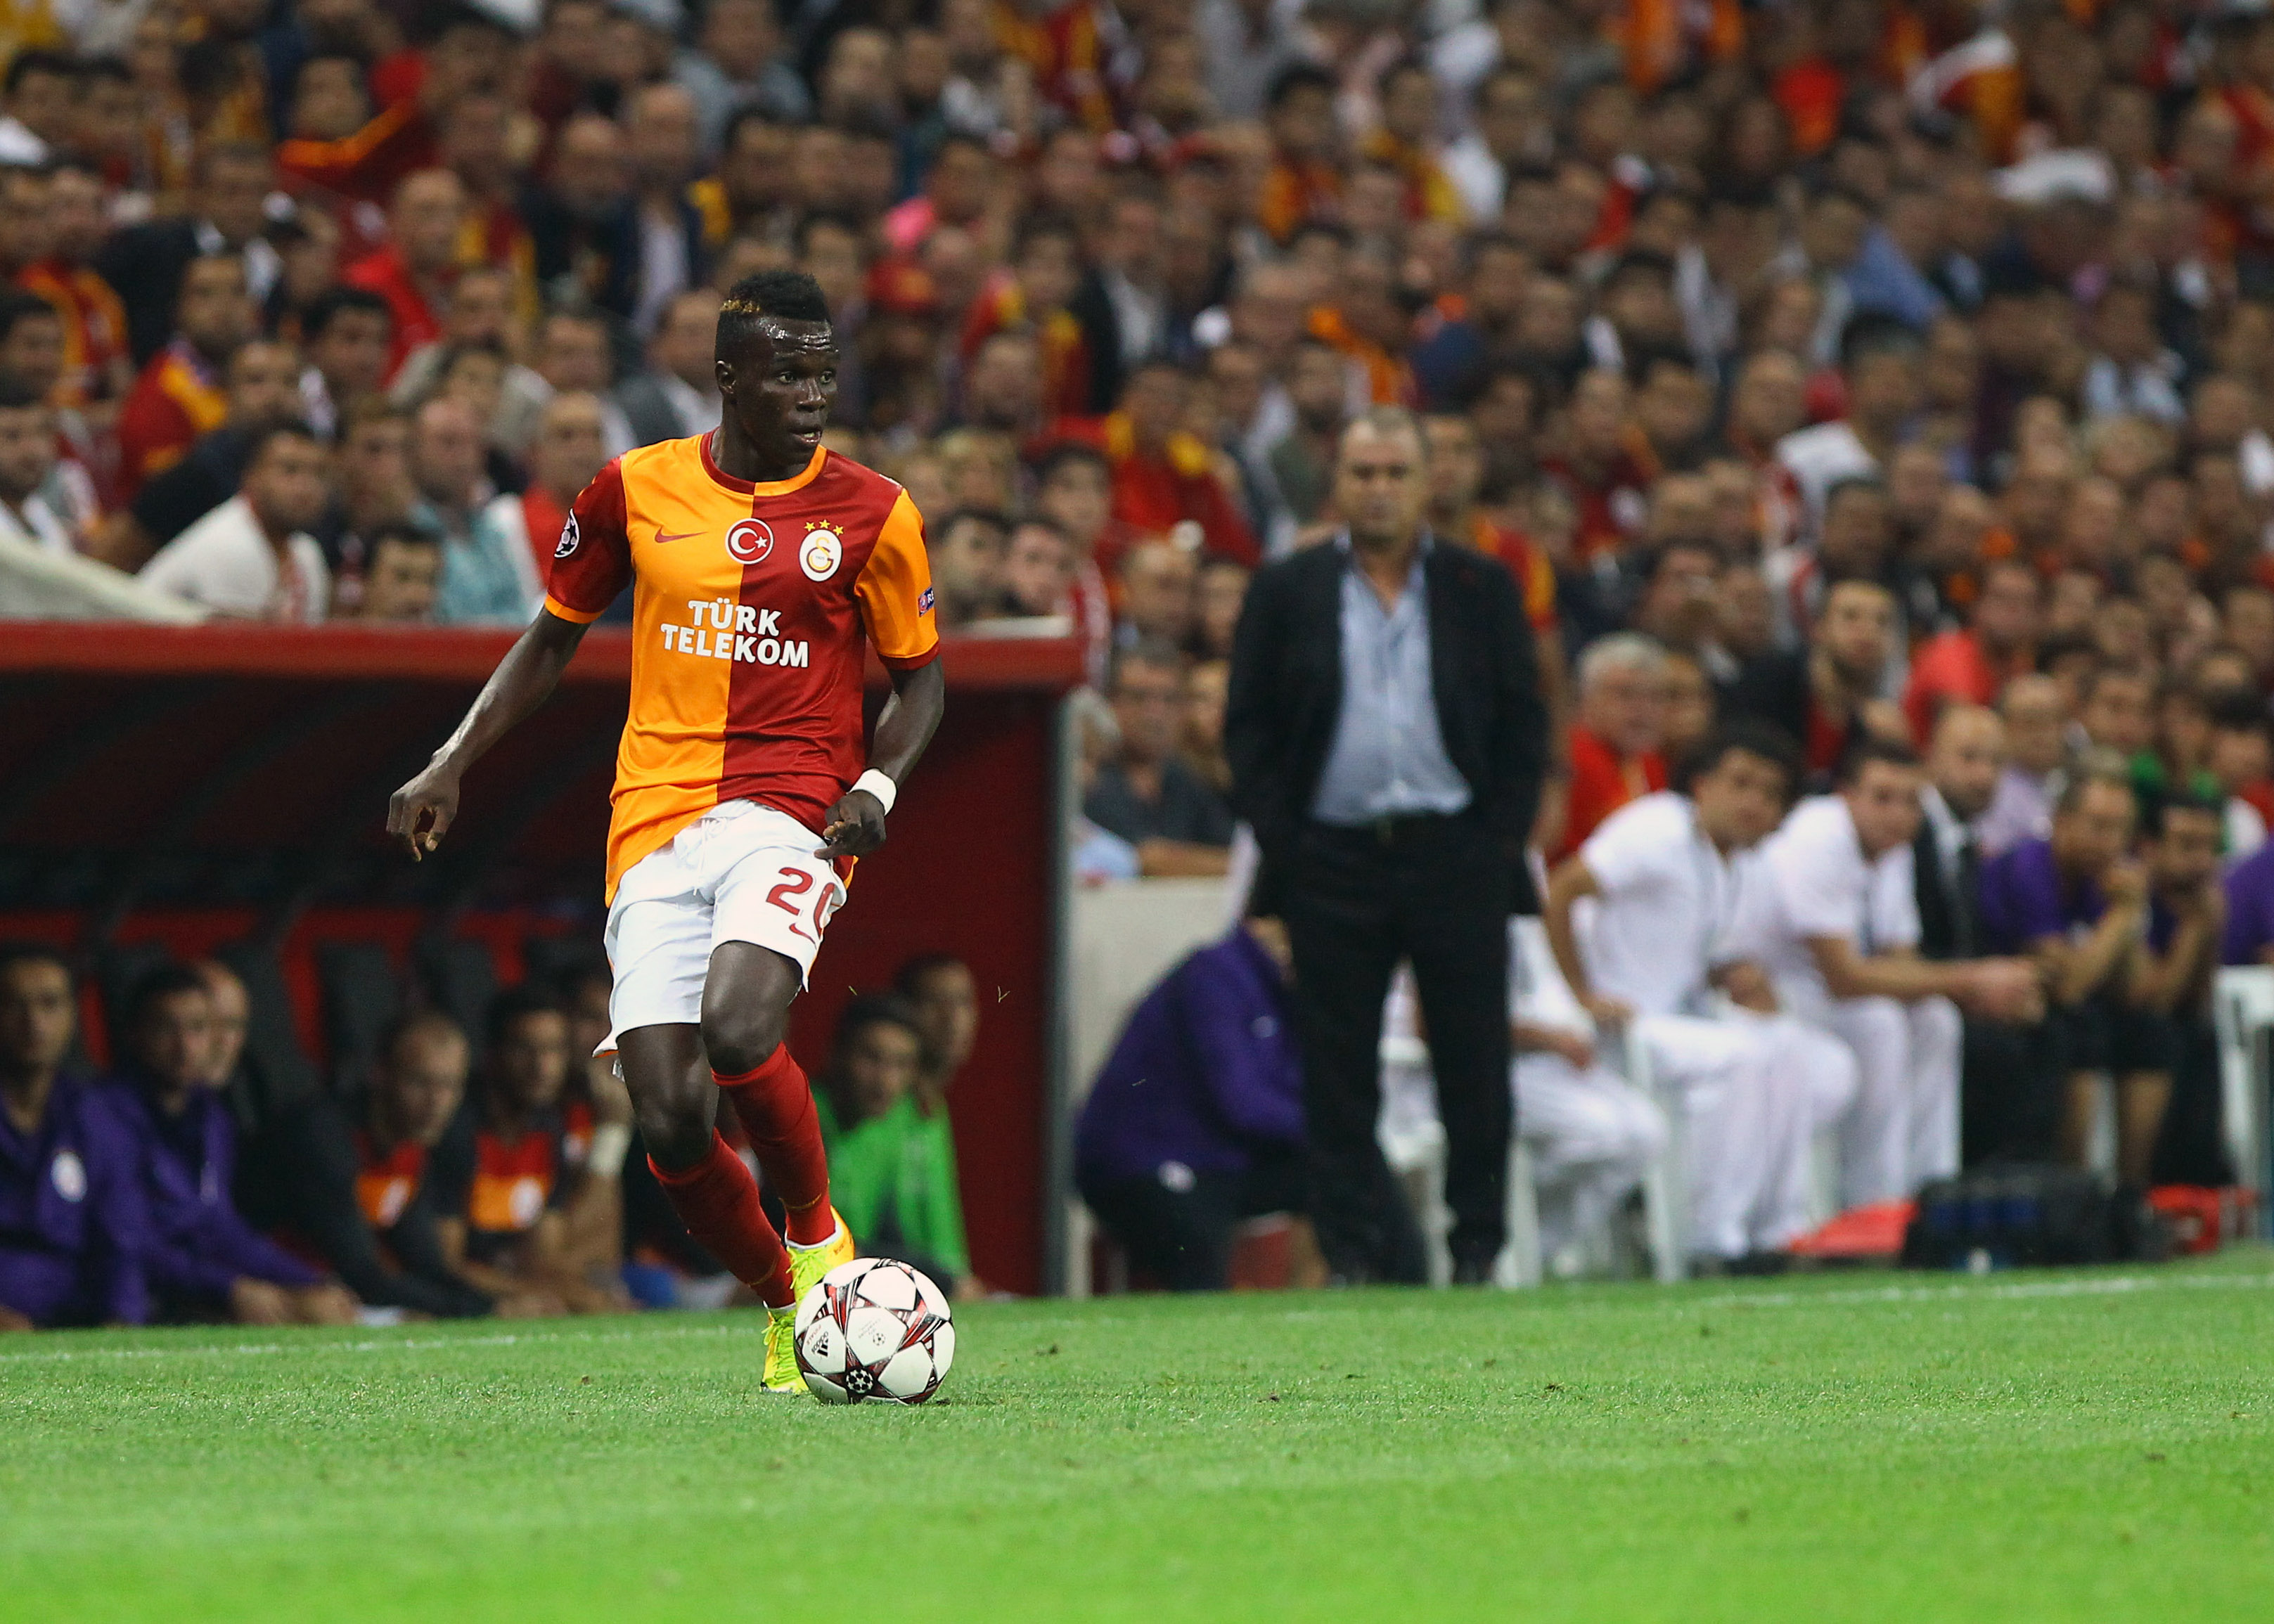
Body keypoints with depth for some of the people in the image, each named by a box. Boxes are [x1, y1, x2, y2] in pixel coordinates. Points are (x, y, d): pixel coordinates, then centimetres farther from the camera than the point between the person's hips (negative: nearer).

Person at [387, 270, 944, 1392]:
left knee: (739, 1028, -30)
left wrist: (878, 785, -7)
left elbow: (921, 677, 12)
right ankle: (783, 1308, 14)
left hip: (787, 812, -2)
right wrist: (451, 766, 12)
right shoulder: (637, 491, 7)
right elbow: (554, 638, 20)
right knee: (669, 1120, -11)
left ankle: (821, 1239, -4)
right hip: (655, 828, 2)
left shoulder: (871, 514, 3)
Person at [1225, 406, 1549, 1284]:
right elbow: (1248, 727, 6)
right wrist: (1278, 840, -4)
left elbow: (1524, 721, 8)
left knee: (1475, 1063, 1)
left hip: (1457, 853, 0)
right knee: (1338, 1074, -2)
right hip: (1333, 860, 0)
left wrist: (1501, 839, -2)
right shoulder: (1285, 592, 8)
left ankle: (1479, 1249, 9)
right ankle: (1354, 1258, 1)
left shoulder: (1482, 588, 9)